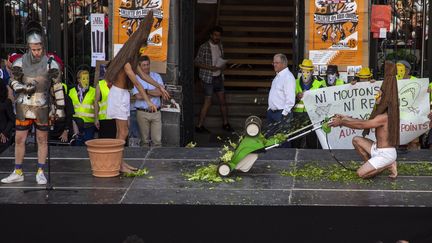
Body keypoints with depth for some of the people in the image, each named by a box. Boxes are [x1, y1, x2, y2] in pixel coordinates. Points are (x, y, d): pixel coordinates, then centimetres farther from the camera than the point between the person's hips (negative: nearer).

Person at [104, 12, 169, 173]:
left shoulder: (132, 59, 9)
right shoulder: (126, 62, -22)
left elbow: (142, 75, 16)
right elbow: (136, 83, -23)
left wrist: (160, 87, 17)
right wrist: (148, 101, -23)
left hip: (123, 95, 10)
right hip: (118, 95, -10)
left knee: (122, 131, 12)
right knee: (123, 132, -6)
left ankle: (120, 162, 17)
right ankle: (119, 165, -1)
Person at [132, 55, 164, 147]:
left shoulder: (156, 76, 9)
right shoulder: (136, 79, 2)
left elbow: (161, 92, -5)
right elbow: (138, 96, -11)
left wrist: (146, 91, -6)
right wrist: (154, 93, -5)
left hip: (156, 112, 2)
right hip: (142, 113, -2)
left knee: (157, 140, -4)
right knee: (145, 140, 3)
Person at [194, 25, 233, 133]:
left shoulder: (220, 45, 7)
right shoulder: (204, 47, -14)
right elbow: (197, 63, -13)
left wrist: (222, 65, -1)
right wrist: (210, 68, -22)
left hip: (218, 77, 7)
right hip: (208, 78, -7)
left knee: (223, 100, 11)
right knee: (208, 102, -5)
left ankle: (225, 123, 23)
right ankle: (199, 126, 3)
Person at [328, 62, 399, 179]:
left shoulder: (384, 117, -23)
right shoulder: (382, 113, 8)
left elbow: (361, 125, -21)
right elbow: (365, 122, 12)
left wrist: (341, 122, -14)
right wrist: (345, 118, 9)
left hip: (386, 153, -10)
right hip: (378, 148, 10)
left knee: (361, 173, -13)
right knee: (357, 140, 9)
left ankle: (389, 165, 1)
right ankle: (371, 165, 11)